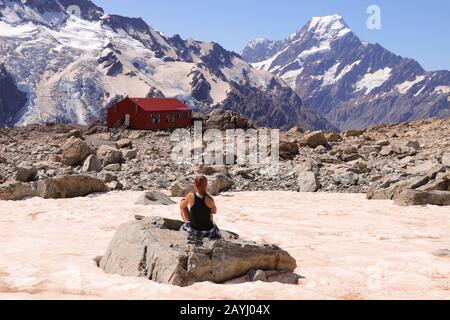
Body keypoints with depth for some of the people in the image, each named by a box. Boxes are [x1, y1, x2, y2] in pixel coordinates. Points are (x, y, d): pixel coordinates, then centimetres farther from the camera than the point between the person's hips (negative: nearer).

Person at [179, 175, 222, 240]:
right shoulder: (209, 199, -16)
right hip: (208, 231, 0)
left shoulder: (191, 196, -15)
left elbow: (181, 207, 2)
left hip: (193, 231, 0)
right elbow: (214, 212, 2)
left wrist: (183, 200, 22)